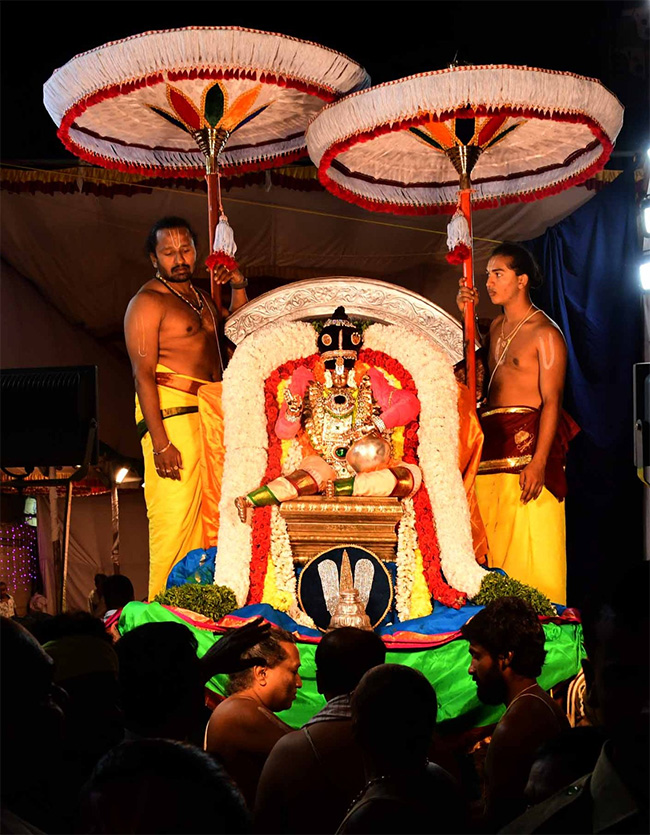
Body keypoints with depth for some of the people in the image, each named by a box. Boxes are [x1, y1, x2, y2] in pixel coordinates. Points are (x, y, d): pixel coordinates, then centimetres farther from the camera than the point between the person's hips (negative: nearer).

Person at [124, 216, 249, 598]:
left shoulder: (200, 296, 20)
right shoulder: (148, 302, -5)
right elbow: (143, 375, -13)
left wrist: (239, 288, 19)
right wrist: (160, 442, -20)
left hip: (213, 409, 8)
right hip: (171, 410, -8)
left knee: (215, 512, 3)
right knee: (176, 512, -12)